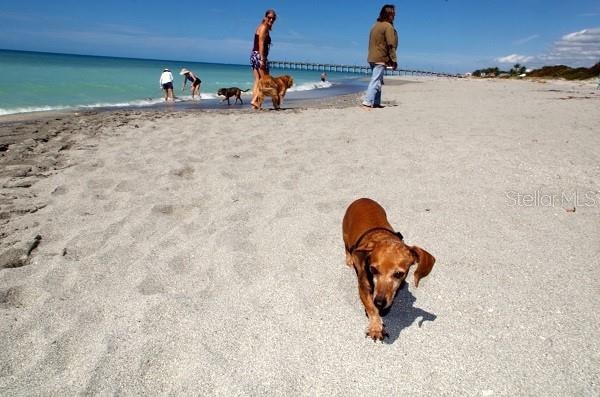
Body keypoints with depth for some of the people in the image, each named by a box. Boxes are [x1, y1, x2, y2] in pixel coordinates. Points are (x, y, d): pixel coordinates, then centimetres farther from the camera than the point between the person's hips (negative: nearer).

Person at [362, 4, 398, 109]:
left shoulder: (376, 25, 17)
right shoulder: (388, 26, -8)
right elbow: (391, 45, -12)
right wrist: (394, 60, -10)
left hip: (372, 58, 8)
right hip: (381, 58, -8)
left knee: (378, 81, 13)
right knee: (376, 81, -12)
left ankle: (376, 102, 12)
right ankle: (367, 102, -20)